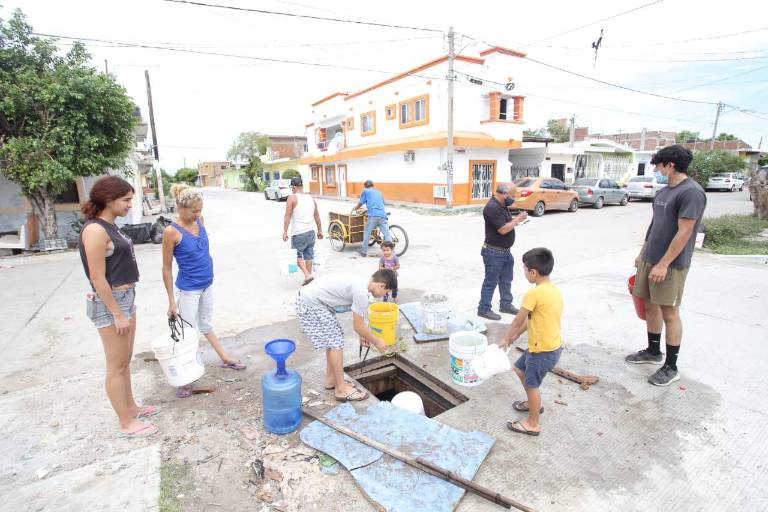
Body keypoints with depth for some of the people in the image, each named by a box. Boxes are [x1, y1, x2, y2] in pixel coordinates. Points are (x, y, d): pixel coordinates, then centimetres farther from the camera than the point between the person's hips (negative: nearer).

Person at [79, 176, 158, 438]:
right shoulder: (95, 230, -19)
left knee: (125, 360, 20)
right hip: (109, 302, -9)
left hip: (126, 298, 9)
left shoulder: (110, 226, 8)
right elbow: (98, 278, -20)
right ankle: (126, 423, 19)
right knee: (117, 366, 5)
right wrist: (117, 314, -18)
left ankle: (131, 407, 36)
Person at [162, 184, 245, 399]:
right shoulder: (172, 232, -19)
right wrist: (172, 301, -12)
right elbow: (167, 269, -13)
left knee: (206, 326, 24)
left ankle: (226, 359, 36)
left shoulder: (199, 220, -2)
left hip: (207, 285, 6)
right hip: (189, 289, -6)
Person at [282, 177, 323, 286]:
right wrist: (320, 230, 21)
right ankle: (308, 276, 20)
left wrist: (285, 232, -9)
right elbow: (317, 216, 14)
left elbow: (287, 216, -12)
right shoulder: (311, 198, 9)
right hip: (311, 232, 5)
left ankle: (307, 275, -6)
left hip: (298, 233, -5)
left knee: (298, 256, 8)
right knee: (308, 256, 13)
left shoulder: (292, 198, -7)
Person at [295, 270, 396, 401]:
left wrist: (362, 335, 29)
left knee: (333, 339, 17)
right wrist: (377, 342, 2)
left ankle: (331, 380, 30)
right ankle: (341, 389, 8)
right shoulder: (361, 292, -21)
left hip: (311, 298, 10)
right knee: (336, 342, -3)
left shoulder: (360, 283, 8)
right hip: (310, 305, -10)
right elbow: (358, 326, -11)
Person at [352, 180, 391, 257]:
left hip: (373, 215, -4)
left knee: (367, 233, 10)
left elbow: (360, 203, 18)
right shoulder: (379, 192, 28)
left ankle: (363, 251, 16)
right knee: (387, 234, -4)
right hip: (383, 215, 4)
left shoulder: (365, 191, 14)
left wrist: (354, 209, 39)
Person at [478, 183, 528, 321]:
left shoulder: (502, 206, 9)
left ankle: (506, 304, 35)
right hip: (494, 252, -10)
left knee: (506, 280, 20)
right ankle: (484, 309, 11)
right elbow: (503, 229, -24)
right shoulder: (492, 207, -22)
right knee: (491, 282, 0)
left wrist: (516, 218, 1)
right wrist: (518, 219, -13)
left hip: (505, 251, 10)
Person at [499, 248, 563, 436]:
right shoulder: (555, 290, 3)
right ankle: (534, 403, 44)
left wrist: (506, 339, 2)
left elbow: (517, 321, -14)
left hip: (543, 350, -9)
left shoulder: (534, 294, -25)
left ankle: (533, 424, 28)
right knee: (520, 369, 25)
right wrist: (516, 335, 16)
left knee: (532, 385, 10)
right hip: (553, 345, 9)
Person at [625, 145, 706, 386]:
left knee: (669, 313, 1)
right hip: (650, 260, 8)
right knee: (650, 306, 16)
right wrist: (642, 253, 20)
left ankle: (671, 367, 14)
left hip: (671, 265, -8)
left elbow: (684, 233, -20)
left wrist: (663, 264, -21)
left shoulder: (691, 192, -16)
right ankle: (653, 352, 33)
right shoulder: (664, 191, 12)